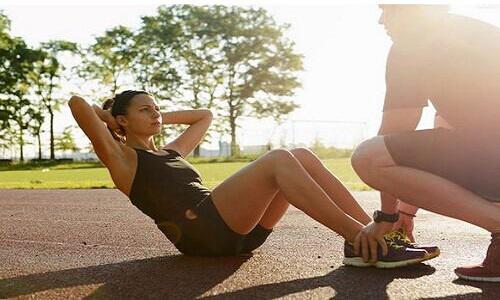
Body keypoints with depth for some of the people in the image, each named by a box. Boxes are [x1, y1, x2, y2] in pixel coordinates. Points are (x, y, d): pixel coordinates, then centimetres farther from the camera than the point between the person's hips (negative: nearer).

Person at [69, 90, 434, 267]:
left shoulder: (170, 152, 33)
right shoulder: (121, 159, 11)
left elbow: (205, 115, 44)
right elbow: (77, 102, 1)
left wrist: (162, 117, 39)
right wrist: (106, 116, 20)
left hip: (235, 230, 8)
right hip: (202, 230, -8)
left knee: (302, 157, -8)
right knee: (278, 159, -24)